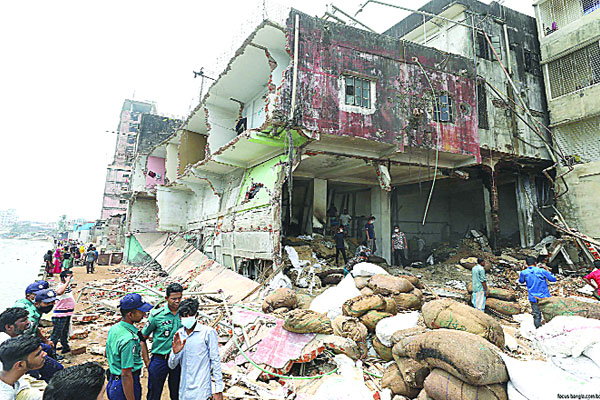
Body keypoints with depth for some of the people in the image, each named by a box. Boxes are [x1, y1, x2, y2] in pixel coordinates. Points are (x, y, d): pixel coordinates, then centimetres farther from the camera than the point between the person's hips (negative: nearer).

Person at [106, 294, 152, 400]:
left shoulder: (113, 328, -1)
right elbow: (126, 375, -27)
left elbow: (107, 355, 15)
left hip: (113, 382, 9)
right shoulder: (129, 339, -30)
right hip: (125, 387, -9)